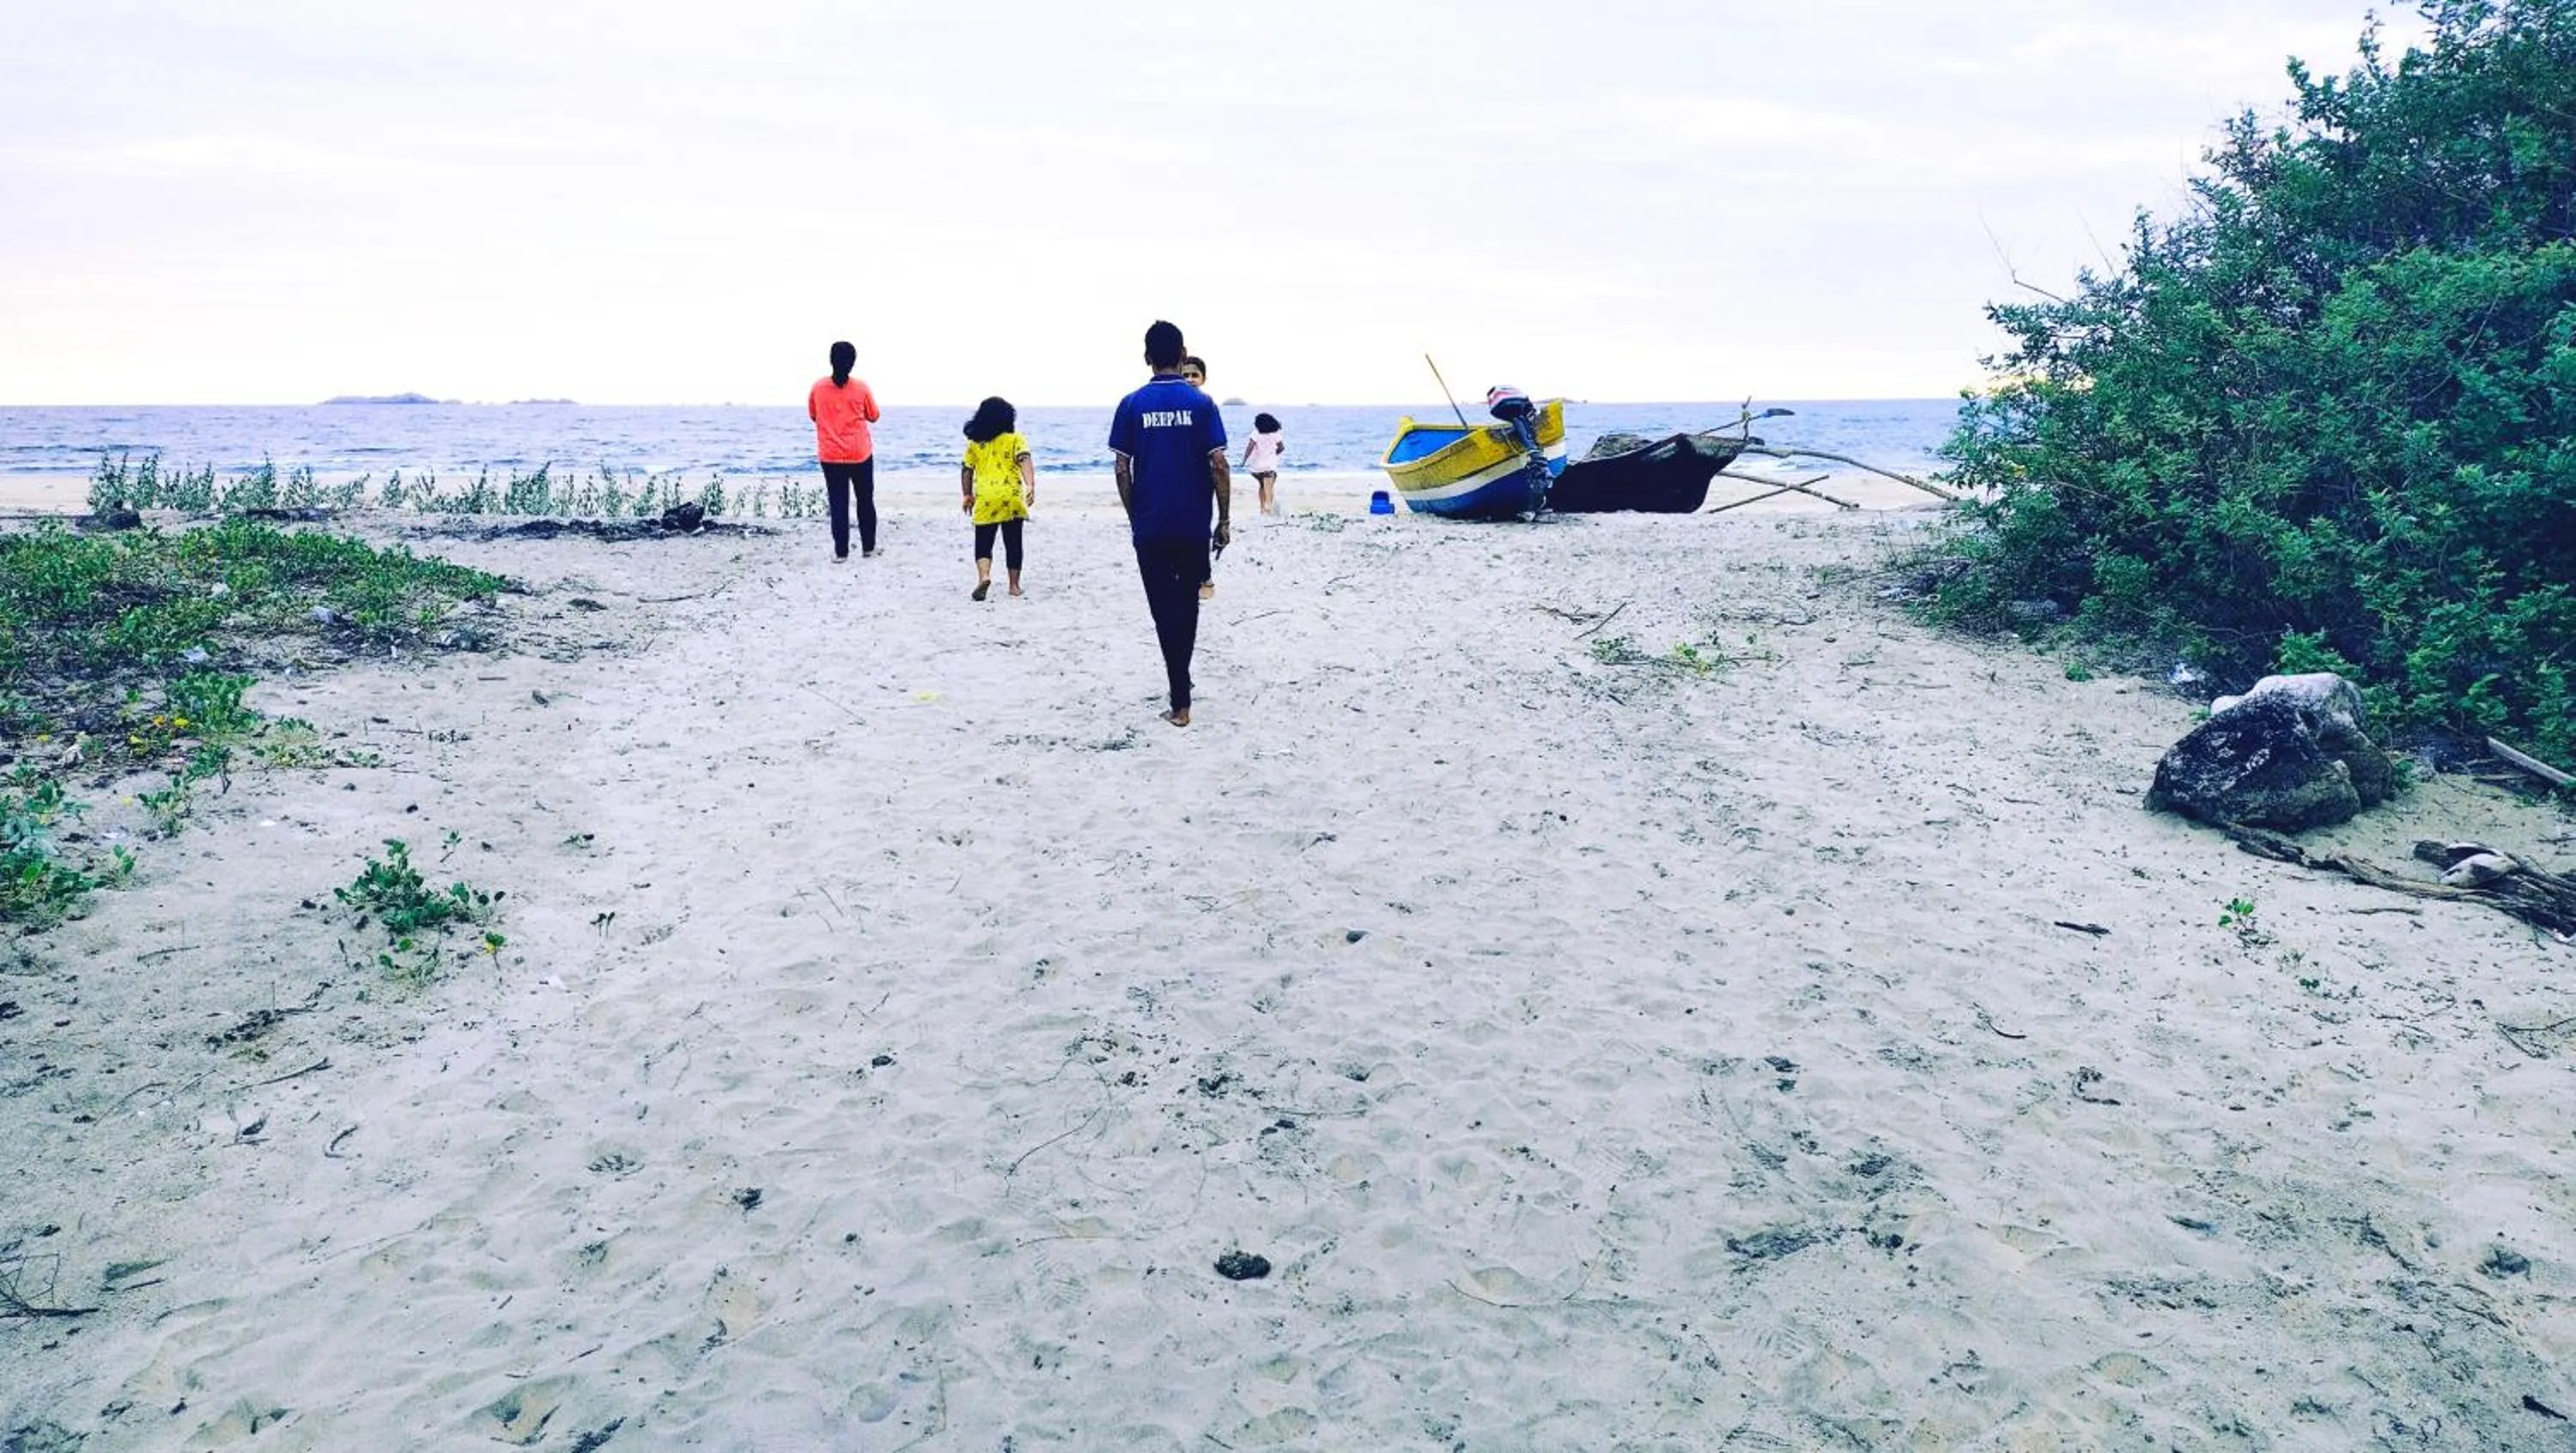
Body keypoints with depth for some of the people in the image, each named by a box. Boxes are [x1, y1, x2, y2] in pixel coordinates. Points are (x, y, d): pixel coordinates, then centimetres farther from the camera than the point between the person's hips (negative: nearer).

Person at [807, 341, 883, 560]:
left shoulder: (818, 387, -5)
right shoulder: (861, 388, -8)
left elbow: (813, 416, 9)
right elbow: (874, 417, 4)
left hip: (831, 457, 0)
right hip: (860, 455, 0)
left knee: (838, 503, 4)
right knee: (865, 501, 13)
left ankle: (840, 551, 2)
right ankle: (868, 547, 19)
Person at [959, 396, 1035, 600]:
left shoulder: (974, 443, 9)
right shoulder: (1015, 439, 2)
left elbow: (966, 470, 11)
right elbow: (1025, 462, -13)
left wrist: (967, 495, 22)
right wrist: (1031, 486, -23)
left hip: (984, 499, 1)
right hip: (1011, 498, -1)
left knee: (983, 543, 5)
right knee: (1013, 543, 10)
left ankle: (984, 576, -20)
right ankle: (1014, 585, 15)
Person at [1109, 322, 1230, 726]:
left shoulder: (1131, 405, 0)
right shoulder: (1201, 403, -2)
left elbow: (1122, 470, -1)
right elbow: (1218, 466, -6)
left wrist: (1134, 518, 10)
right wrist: (1224, 519, 1)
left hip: (1149, 527, 0)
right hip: (1193, 525, 0)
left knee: (1164, 607, 3)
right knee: (1187, 603, 16)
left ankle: (1181, 701, -2)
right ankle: (1180, 684, 31)